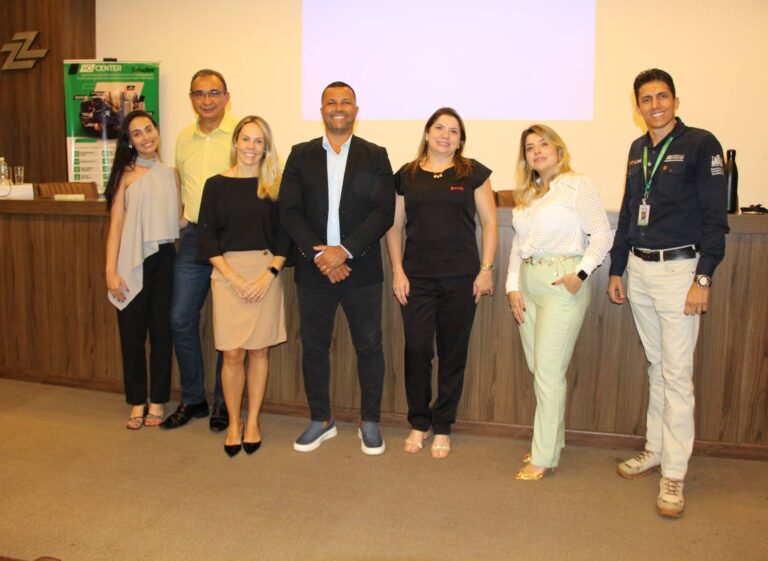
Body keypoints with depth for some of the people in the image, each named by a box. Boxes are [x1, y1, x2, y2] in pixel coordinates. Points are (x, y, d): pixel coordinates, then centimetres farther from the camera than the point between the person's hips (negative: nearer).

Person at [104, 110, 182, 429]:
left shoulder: (171, 174, 10)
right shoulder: (126, 173, 2)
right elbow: (116, 224, -2)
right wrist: (111, 270, -7)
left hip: (165, 259, 2)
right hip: (133, 262, -2)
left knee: (162, 331, 6)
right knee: (132, 333, 3)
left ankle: (157, 401, 19)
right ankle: (137, 402, 18)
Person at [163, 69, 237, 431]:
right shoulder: (184, 138, 14)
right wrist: (186, 221, 15)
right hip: (194, 238, 5)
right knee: (181, 319, 5)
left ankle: (224, 402, 20)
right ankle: (192, 399, 22)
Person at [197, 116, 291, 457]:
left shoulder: (275, 186, 5)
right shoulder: (216, 185, 4)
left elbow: (284, 237, 3)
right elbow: (207, 238, 1)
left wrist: (269, 275, -10)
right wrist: (234, 278, -8)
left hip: (266, 273, 1)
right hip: (227, 275, 0)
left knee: (259, 350, 6)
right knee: (232, 353, 0)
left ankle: (252, 422, 21)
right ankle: (233, 423, 18)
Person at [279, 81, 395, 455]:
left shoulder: (375, 156, 3)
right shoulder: (301, 155, 7)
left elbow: (384, 212, -7)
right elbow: (289, 211, -1)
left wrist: (344, 250, -17)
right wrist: (319, 255, -13)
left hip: (361, 270, -1)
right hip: (313, 269, 2)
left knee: (369, 346, 6)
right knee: (313, 347, 10)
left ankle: (369, 422, 24)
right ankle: (321, 420, 27)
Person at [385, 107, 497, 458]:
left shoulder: (473, 173, 5)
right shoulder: (407, 175, 9)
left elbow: (489, 223, 4)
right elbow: (395, 226, 10)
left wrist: (486, 269, -3)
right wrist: (397, 271, 1)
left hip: (461, 278, -1)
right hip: (417, 278, 1)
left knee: (453, 353, 6)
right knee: (416, 348, 0)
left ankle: (443, 428, 21)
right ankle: (419, 423, 20)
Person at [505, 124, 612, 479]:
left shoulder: (577, 185, -2)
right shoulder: (526, 194, 17)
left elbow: (603, 234, -7)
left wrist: (581, 273, -17)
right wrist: (513, 286, 6)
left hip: (562, 284, -7)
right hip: (527, 285, 7)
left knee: (549, 372, -5)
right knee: (537, 369, 11)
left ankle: (543, 457, 6)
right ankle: (552, 440, 26)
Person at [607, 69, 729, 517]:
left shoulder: (700, 145, -5)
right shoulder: (638, 149, 13)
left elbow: (715, 217, -9)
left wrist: (703, 279, -15)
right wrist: (617, 269, 16)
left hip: (679, 269, -6)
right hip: (639, 270, 6)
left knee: (677, 374, -4)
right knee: (656, 367, 15)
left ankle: (674, 473, 6)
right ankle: (656, 450, 27)